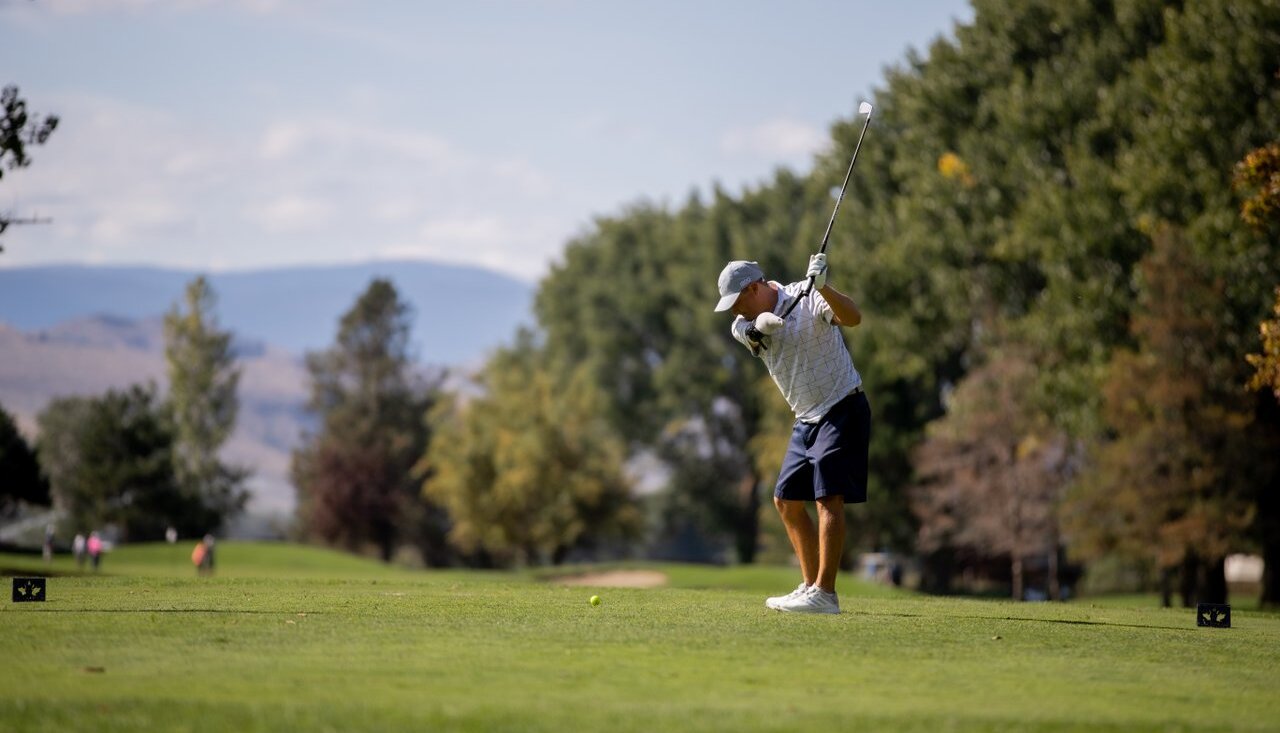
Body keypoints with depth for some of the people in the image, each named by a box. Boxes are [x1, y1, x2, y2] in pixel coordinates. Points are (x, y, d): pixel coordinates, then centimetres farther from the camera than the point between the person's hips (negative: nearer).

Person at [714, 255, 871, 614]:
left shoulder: (807, 298, -14)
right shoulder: (744, 325, 4)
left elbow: (852, 318, -31)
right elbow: (758, 325, -20)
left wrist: (822, 288, -48)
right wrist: (763, 321, -43)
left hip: (843, 408, -8)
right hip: (807, 419, 8)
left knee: (829, 497, -17)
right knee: (787, 501, 11)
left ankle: (825, 594, -22)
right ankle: (810, 586, 20)